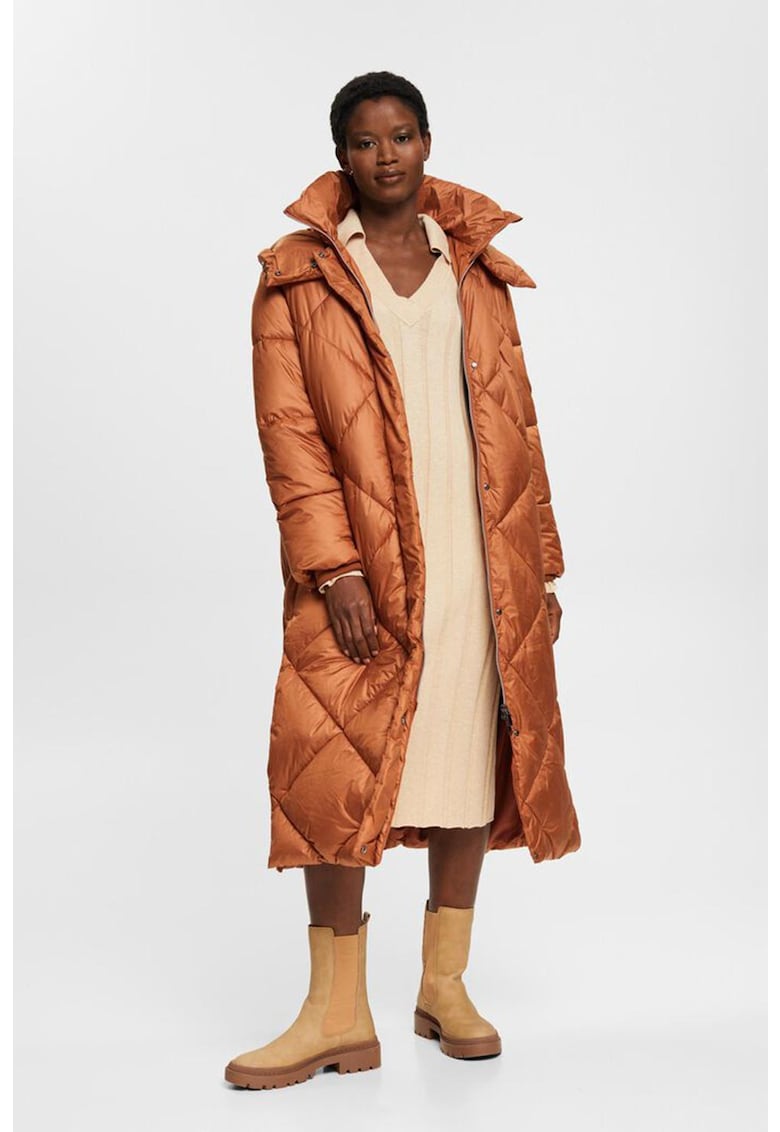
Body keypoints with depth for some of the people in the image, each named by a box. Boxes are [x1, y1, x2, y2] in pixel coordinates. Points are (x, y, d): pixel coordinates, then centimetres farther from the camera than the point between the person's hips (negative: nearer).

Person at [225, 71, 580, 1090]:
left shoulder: (477, 270, 13)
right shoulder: (298, 276, 4)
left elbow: (515, 424, 12)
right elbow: (288, 430, -4)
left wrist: (540, 566, 8)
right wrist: (334, 568, -14)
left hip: (482, 565, 3)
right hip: (365, 566, -3)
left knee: (477, 757, 6)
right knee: (340, 771, -6)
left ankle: (445, 985, 21)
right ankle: (341, 1014, 4)